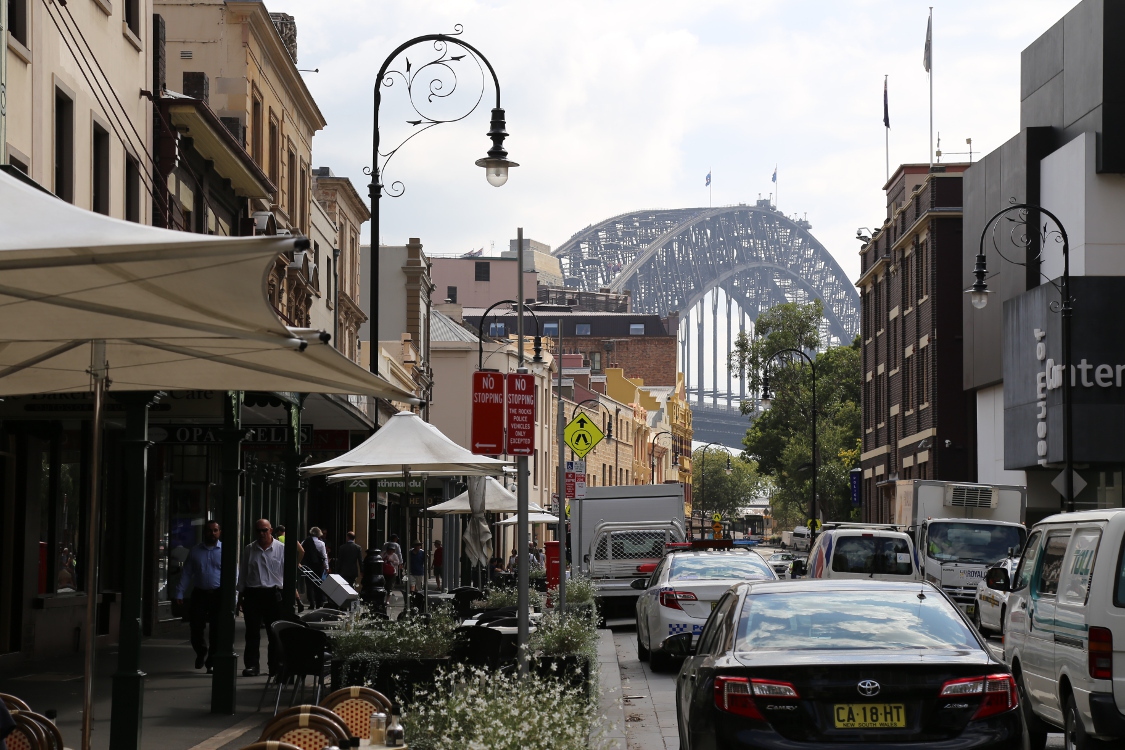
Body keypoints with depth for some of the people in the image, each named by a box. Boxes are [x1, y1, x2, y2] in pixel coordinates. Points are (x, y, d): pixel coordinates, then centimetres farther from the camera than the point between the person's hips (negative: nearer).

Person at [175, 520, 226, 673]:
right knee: (196, 627, 0)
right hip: (199, 594, 2)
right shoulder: (194, 551, 10)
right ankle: (201, 653, 29)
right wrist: (179, 594, 4)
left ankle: (212, 662, 12)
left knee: (216, 631, 0)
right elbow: (186, 574, 11)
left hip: (218, 595, -2)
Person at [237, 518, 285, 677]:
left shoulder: (281, 549, 3)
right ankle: (251, 665, 3)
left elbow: (288, 572, 4)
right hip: (252, 594, 1)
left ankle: (276, 666, 12)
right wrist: (241, 595, 11)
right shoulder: (248, 550, 9)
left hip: (274, 594, -1)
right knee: (252, 632, 0)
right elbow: (242, 573, 14)